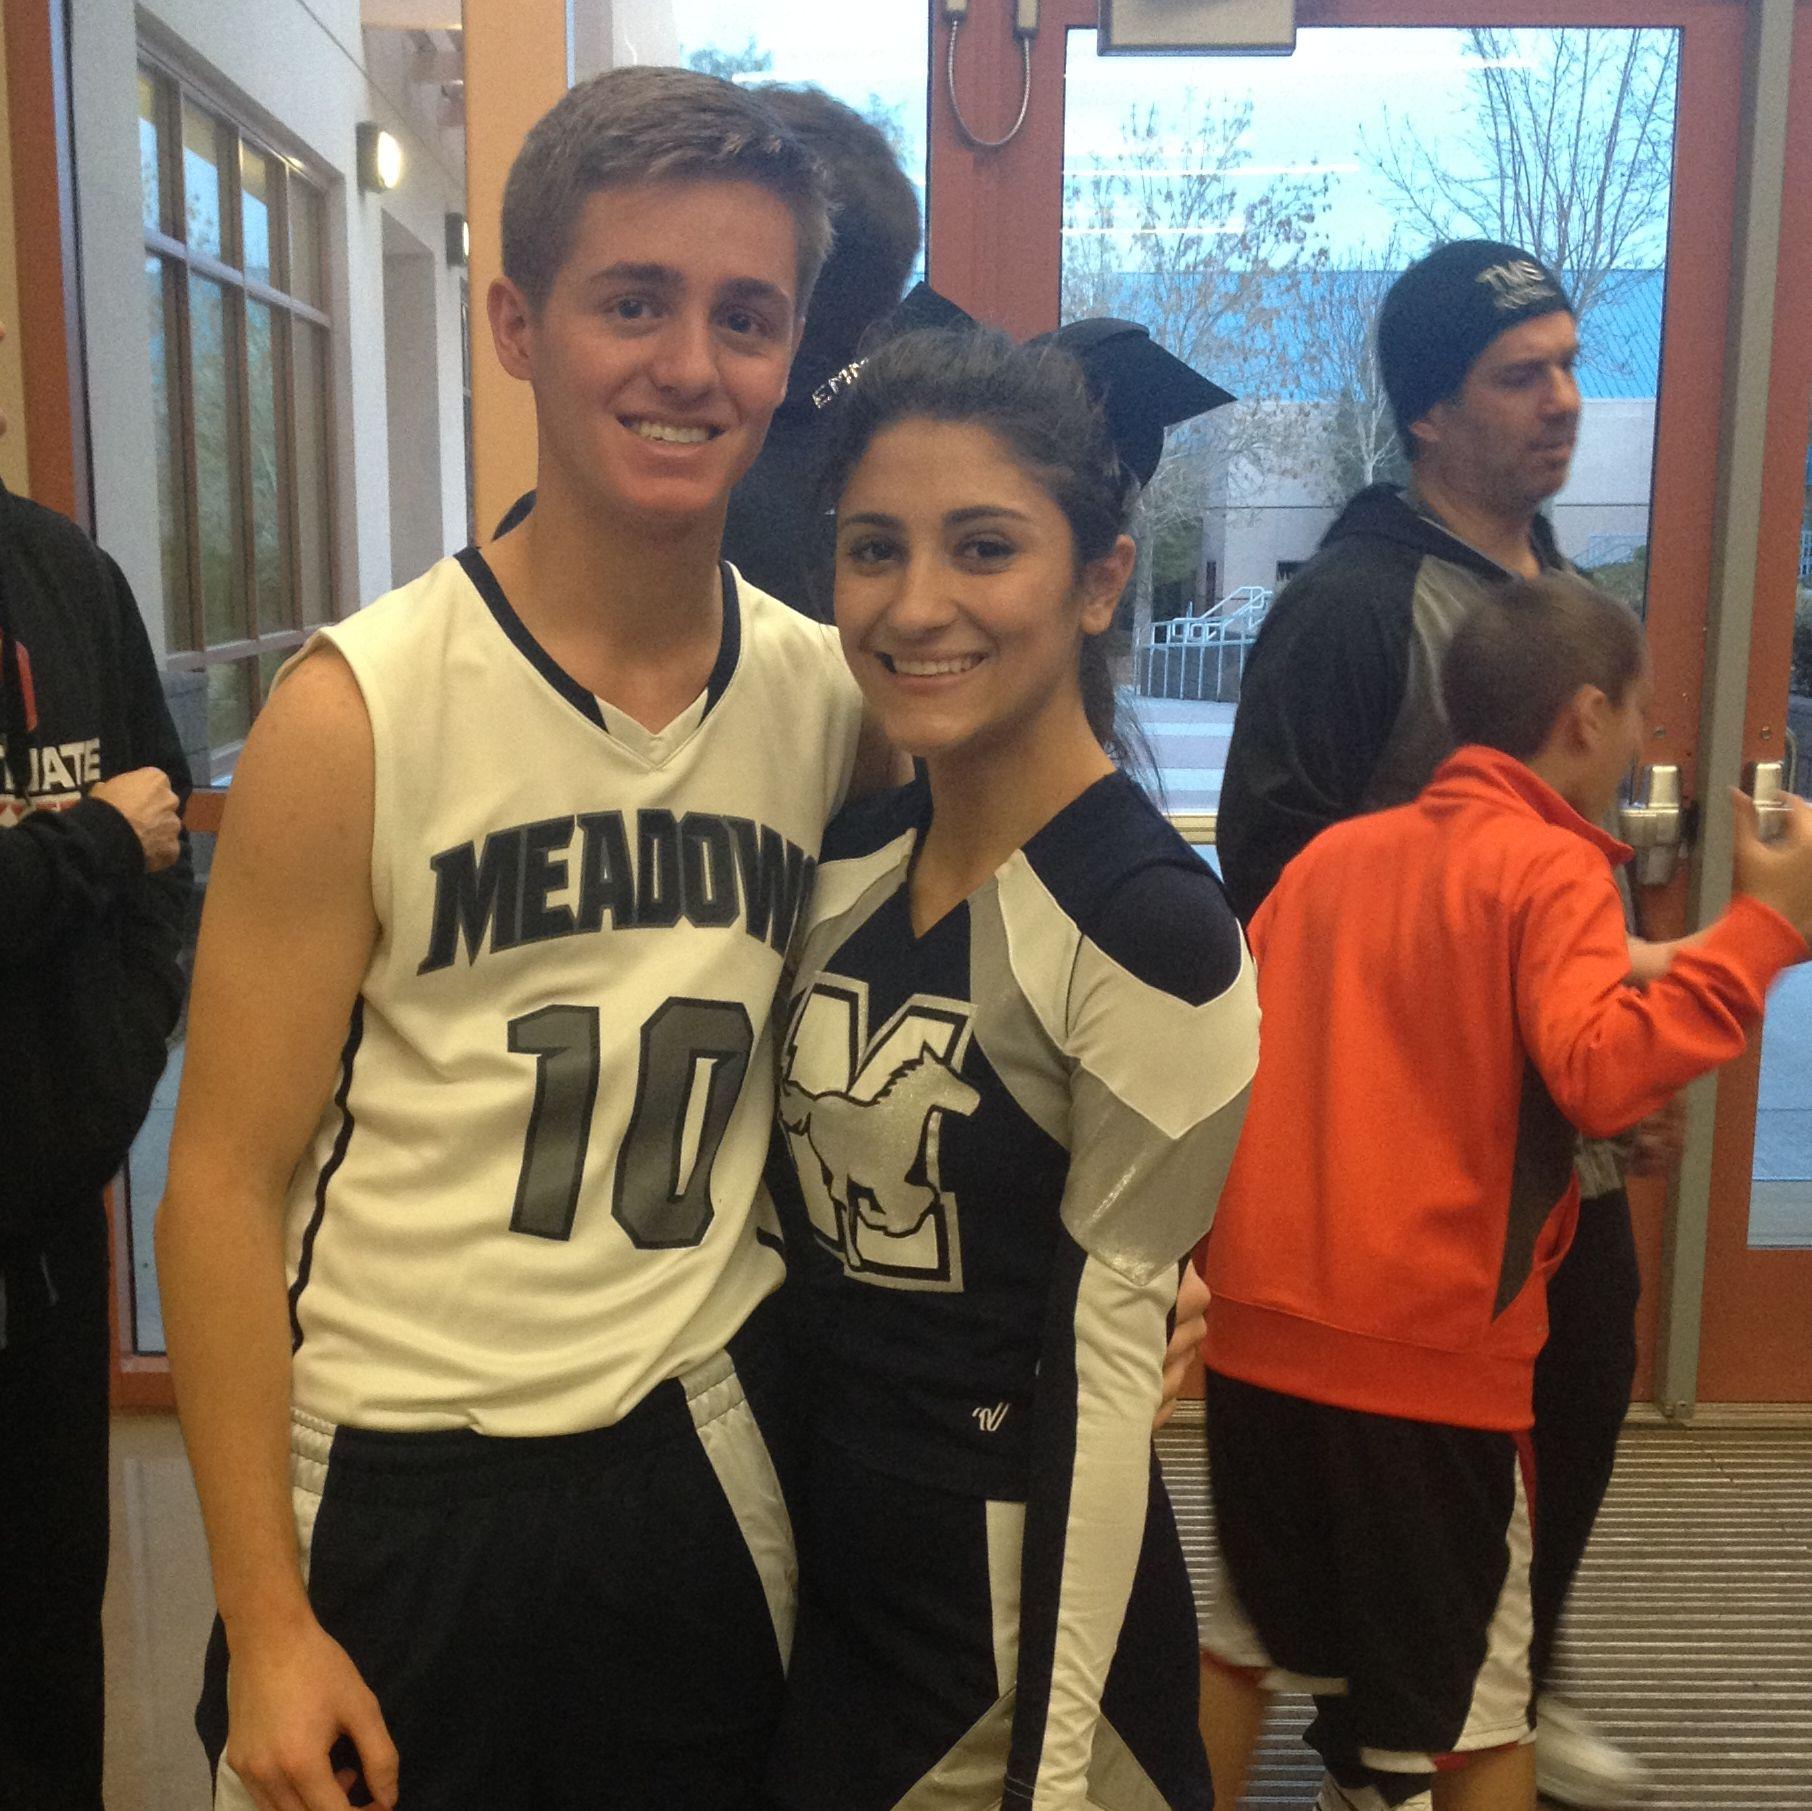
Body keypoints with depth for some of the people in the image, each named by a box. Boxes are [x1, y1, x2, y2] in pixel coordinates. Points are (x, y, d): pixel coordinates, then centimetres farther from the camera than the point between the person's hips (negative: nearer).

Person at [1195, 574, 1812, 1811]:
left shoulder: (1333, 849, 9)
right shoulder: (1552, 867, -9)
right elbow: (1601, 1073, -23)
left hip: (1258, 1325, 6)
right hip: (1431, 1349, -6)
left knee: (1243, 1636, 23)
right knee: (1468, 1699, 15)